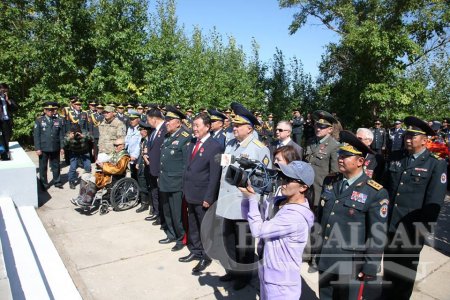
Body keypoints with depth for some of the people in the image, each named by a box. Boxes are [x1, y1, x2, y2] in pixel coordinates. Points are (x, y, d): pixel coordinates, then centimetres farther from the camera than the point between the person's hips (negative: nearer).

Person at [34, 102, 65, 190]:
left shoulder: (59, 121, 5)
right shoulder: (39, 120, 1)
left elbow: (61, 135, 6)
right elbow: (36, 135, -2)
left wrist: (62, 147, 2)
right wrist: (37, 148, -8)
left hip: (55, 149, 1)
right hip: (43, 149, -1)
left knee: (56, 166, 11)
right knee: (43, 167, 8)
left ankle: (57, 182, 25)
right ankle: (44, 184, 20)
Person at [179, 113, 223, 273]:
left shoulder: (215, 147, -17)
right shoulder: (192, 143, 7)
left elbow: (215, 176, -18)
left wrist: (208, 198, -18)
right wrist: (186, 189, 11)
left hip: (203, 196, -7)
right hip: (191, 194, 7)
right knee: (192, 226, 20)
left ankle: (206, 257, 26)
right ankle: (195, 251, 38)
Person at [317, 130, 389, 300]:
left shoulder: (376, 193, -15)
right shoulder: (329, 182, 1)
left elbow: (377, 235, -12)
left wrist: (370, 268, -10)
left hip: (352, 265, -5)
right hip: (325, 259, 5)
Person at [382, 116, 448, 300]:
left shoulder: (436, 164, -9)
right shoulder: (396, 159, 6)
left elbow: (434, 202, -13)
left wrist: (421, 231, -15)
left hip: (411, 232, -4)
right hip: (388, 227, 4)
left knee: (404, 273, 15)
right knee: (388, 269, 18)